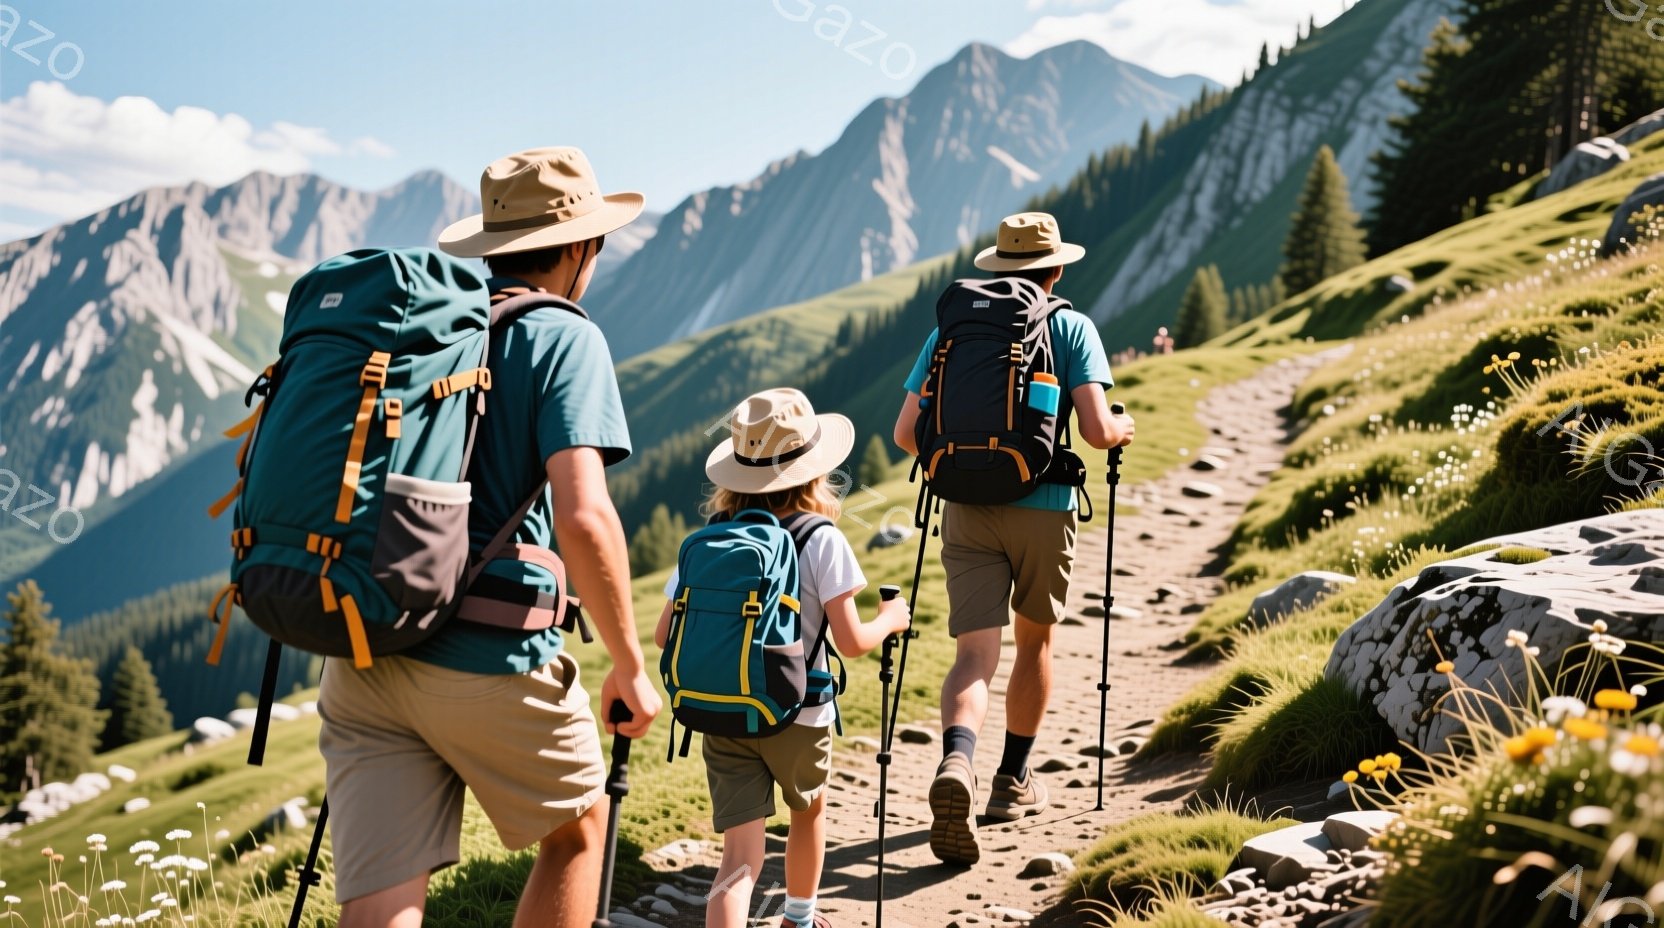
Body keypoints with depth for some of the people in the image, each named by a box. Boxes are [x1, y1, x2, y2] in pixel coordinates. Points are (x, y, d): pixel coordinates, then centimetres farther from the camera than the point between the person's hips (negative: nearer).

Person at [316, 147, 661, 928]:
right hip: (492, 661, -5)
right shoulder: (563, 338, -5)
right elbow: (582, 519, -18)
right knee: (578, 829, 22)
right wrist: (630, 666, -7)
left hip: (361, 652, 5)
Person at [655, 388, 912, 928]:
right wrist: (891, 620, 9)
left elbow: (665, 635, 1)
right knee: (808, 812, 28)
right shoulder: (821, 540, -10)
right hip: (798, 715, -2)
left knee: (739, 858, -1)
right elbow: (850, 642, -12)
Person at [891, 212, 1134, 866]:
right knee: (1034, 639, 21)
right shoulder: (1071, 327, 1)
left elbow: (906, 434, 5)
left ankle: (956, 763, -32)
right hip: (1044, 508, -1)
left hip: (967, 509, 1)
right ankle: (1014, 781, 31)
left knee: (975, 654, -3)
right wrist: (1123, 430, 13)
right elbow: (1096, 430, -10)